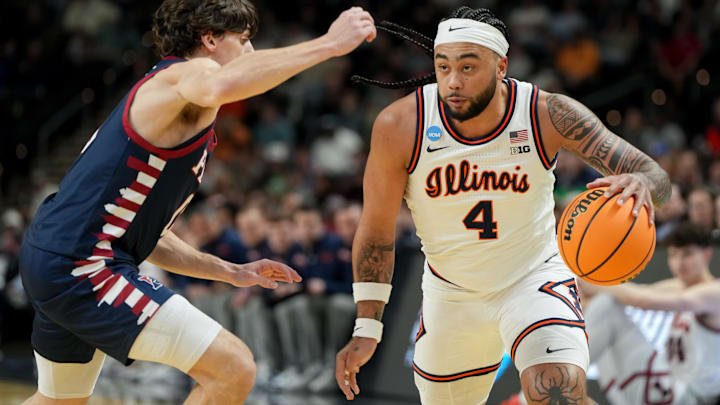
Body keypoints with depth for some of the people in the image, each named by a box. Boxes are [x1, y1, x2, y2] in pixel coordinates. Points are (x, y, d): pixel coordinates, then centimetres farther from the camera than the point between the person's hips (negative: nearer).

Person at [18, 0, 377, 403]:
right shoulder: (181, 75, -7)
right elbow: (217, 87, -35)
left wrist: (231, 272, 22)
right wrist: (328, 44, -31)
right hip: (86, 268, -11)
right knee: (234, 368, -15)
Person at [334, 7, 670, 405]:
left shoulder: (547, 115, -22)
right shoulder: (400, 126, -21)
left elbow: (653, 174, -24)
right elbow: (376, 229, -9)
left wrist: (642, 183, -49)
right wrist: (367, 329, -11)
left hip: (534, 278, -2)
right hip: (450, 294, 2)